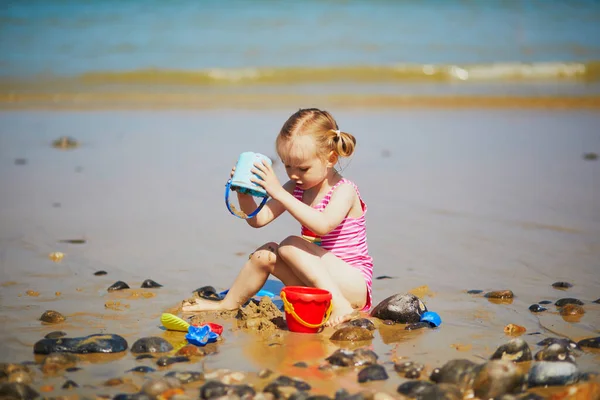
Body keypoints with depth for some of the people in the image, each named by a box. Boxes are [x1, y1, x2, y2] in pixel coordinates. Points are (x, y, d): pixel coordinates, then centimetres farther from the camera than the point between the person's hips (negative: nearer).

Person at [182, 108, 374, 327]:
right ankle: (229, 304, 9)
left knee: (290, 245, -23)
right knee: (266, 253, -6)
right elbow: (258, 219, 5)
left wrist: (279, 193, -37)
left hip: (355, 286, -7)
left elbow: (323, 225, -34)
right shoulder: (295, 188, 8)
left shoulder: (344, 190, -14)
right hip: (317, 283, 7)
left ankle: (339, 305, -30)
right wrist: (244, 192, -15)